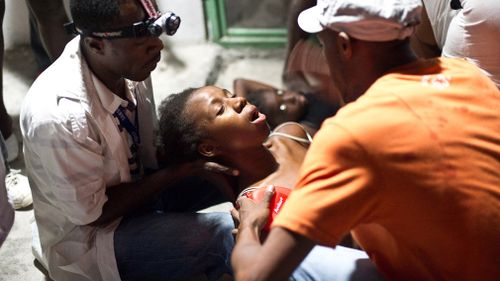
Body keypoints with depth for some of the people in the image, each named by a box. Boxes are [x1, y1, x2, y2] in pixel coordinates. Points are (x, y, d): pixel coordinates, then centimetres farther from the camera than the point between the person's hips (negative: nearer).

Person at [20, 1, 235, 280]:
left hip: (138, 185, 7)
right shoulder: (60, 116, -34)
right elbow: (93, 213, -22)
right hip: (91, 236, -7)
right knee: (227, 233, -23)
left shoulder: (125, 64, -14)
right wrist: (177, 172, -22)